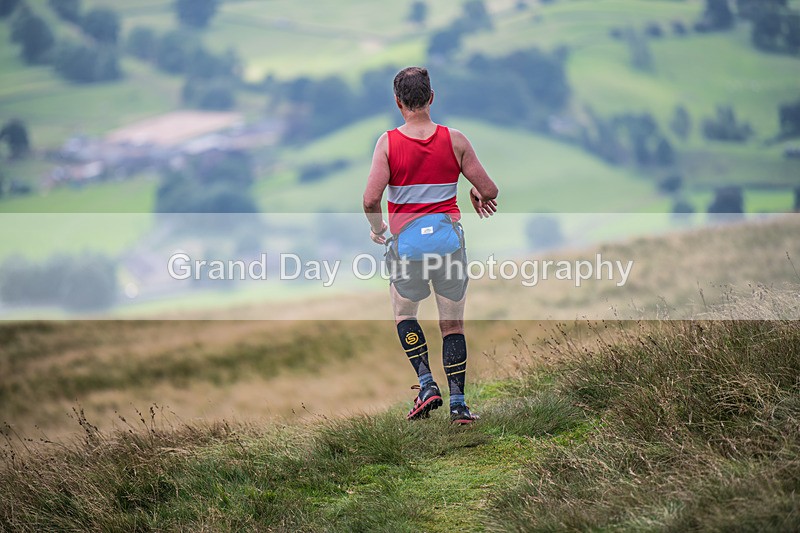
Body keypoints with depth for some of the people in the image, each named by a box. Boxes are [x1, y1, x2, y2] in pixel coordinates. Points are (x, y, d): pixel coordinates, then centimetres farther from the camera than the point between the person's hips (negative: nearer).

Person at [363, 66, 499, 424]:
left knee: (404, 312, 22)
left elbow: (371, 199, -14)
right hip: (448, 236, 1)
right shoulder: (454, 140, -3)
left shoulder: (388, 143, -7)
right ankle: (458, 404, 7)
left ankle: (426, 384, 4)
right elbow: (489, 190, -1)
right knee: (453, 323, 12)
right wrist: (479, 197, 22)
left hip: (406, 240, -1)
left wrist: (376, 228, 6)